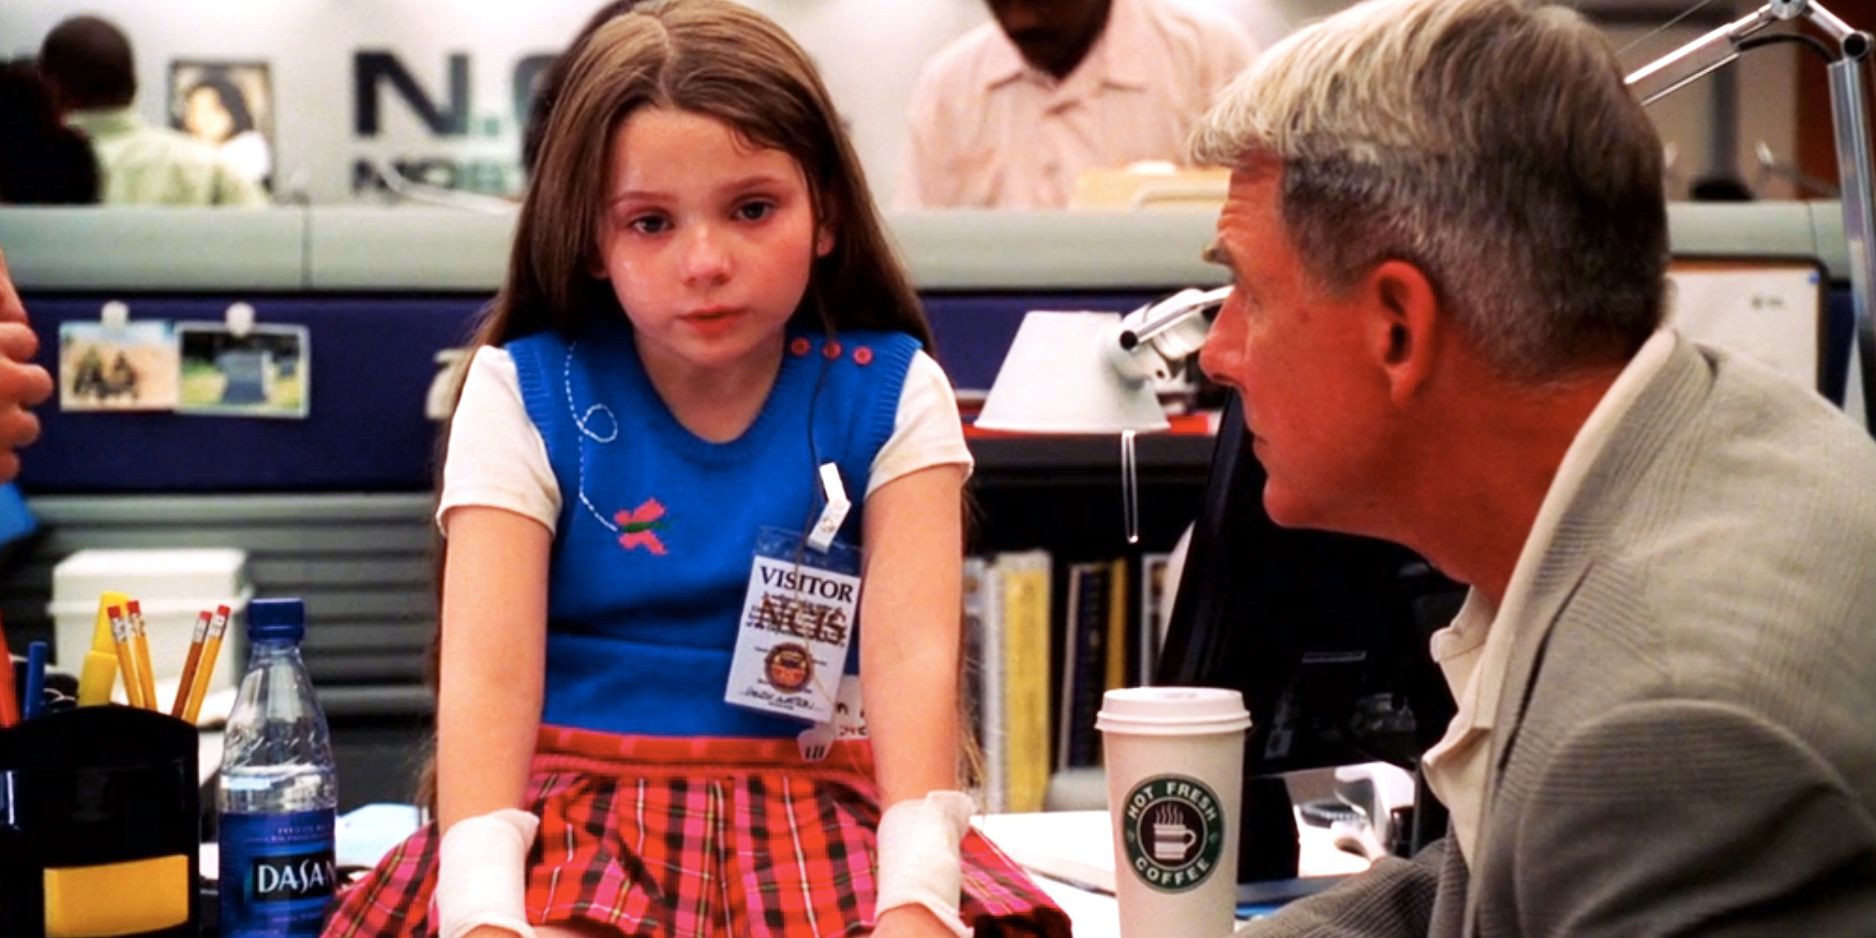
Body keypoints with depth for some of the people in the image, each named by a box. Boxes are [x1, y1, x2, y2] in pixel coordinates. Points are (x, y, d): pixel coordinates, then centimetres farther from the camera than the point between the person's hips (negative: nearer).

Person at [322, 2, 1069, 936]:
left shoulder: (889, 394, 0)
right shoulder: (525, 394, -1)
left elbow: (914, 651, -13)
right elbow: (486, 667, -13)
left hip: (820, 803, 2)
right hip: (576, 799, -1)